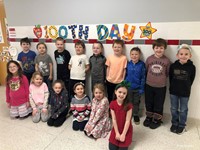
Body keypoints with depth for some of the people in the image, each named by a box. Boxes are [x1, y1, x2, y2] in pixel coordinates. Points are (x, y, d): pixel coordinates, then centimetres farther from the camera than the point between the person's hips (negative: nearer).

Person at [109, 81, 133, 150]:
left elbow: (127, 121, -16)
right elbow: (114, 119, -9)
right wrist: (117, 133, -10)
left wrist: (123, 134, -14)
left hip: (126, 130, -2)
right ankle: (118, 135, 26)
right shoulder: (112, 104, -12)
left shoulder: (128, 105, -20)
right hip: (116, 129, 2)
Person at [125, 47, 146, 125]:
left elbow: (143, 77, -8)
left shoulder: (142, 64, -11)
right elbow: (125, 75, 2)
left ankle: (136, 115, 33)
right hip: (128, 87, 1)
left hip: (138, 88, -1)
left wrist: (142, 88, -9)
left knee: (136, 102, 15)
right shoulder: (128, 64, -5)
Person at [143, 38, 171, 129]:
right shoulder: (149, 59, -5)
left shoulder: (166, 60, -8)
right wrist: (150, 78, 5)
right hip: (149, 85, 2)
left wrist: (161, 78, -1)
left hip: (161, 87, -1)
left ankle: (157, 120, 31)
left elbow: (167, 73, 3)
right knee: (148, 103, 16)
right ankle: (149, 117, 36)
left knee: (158, 104, 12)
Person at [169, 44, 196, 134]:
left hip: (185, 93, -1)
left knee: (183, 110, 14)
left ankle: (182, 125, 34)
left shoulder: (191, 67, -12)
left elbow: (191, 80, -2)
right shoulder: (173, 66, -9)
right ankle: (174, 124, 36)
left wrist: (185, 88, 1)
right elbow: (170, 78, 2)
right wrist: (173, 88, 2)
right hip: (173, 91, 2)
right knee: (174, 109, 16)